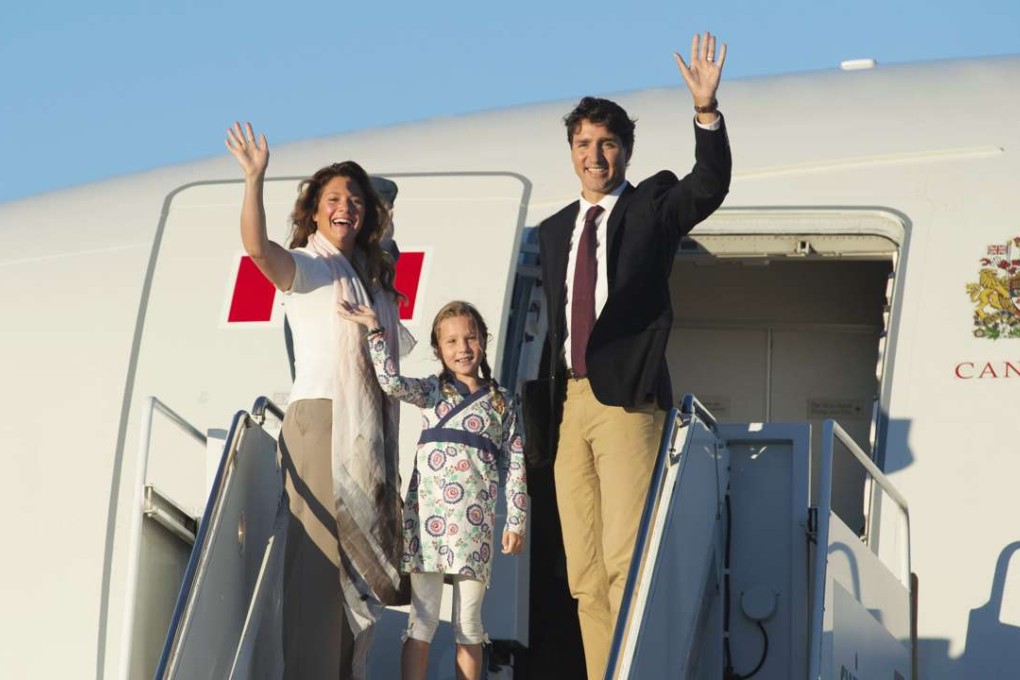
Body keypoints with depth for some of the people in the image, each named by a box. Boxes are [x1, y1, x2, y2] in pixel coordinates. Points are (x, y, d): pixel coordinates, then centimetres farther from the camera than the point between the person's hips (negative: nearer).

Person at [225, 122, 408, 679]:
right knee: (319, 555, -11)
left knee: (362, 561, 5)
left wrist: (389, 444, 13)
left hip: (370, 429, 7)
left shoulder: (373, 278, 19)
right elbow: (257, 247, -21)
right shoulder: (305, 268, 1)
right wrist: (253, 181, -34)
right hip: (320, 421, -7)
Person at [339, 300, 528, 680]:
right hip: (428, 516, -1)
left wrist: (516, 522, 4)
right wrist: (375, 331, -12)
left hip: (475, 521, 1)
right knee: (423, 618, 0)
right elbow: (392, 383, -12)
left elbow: (515, 465, 8)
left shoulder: (501, 402, 10)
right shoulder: (432, 392, 9)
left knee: (468, 621, 6)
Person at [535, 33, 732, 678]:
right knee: (584, 573, 4)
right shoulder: (555, 231, 18)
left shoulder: (653, 207, 4)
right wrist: (547, 410, 15)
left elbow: (710, 184, -16)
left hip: (628, 401, -6)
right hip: (570, 404, 6)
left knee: (625, 561, -16)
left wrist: (706, 108, -32)